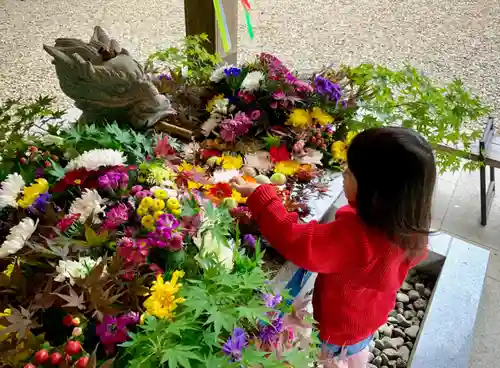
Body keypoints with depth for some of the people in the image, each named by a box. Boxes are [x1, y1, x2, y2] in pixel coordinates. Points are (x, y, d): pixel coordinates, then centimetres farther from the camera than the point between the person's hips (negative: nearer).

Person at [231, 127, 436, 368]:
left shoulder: (353, 235, -47)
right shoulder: (408, 228, -22)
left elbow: (293, 240, -42)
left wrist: (258, 194, -32)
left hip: (340, 325, -6)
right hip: (371, 313, 6)